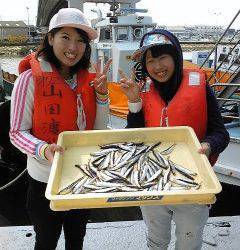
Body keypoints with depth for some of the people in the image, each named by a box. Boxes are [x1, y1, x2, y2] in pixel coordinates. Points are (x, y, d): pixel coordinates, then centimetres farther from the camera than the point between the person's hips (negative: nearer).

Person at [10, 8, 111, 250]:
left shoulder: (88, 79, -1)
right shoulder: (31, 78, -17)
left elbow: (99, 130, -1)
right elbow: (17, 132, -14)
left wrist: (101, 92, -13)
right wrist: (44, 150, -33)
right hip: (46, 180, -4)